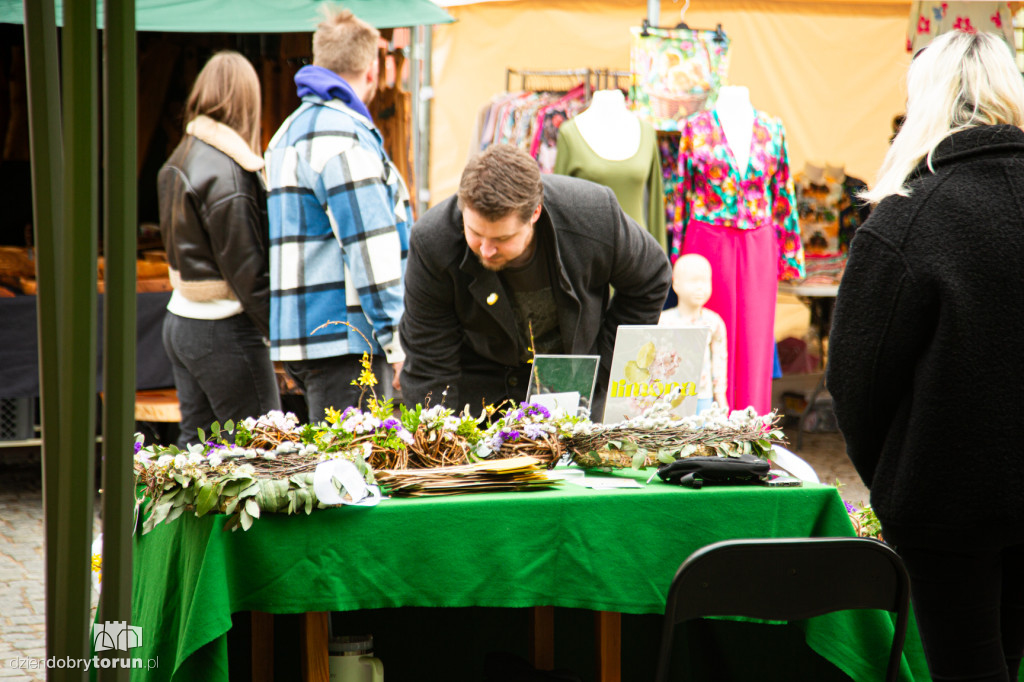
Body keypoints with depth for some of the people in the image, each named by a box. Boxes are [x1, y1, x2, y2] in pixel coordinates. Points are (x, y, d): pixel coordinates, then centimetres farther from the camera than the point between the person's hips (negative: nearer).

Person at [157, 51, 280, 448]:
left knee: (194, 444, 13)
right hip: (223, 330, -9)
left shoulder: (180, 160, 10)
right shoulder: (226, 173, -17)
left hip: (180, 321, 9)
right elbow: (248, 272, -17)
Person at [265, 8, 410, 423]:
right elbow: (369, 247, -18)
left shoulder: (290, 132, 21)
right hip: (342, 339, -10)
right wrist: (398, 340, -18)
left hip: (301, 337, 10)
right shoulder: (343, 138, -13)